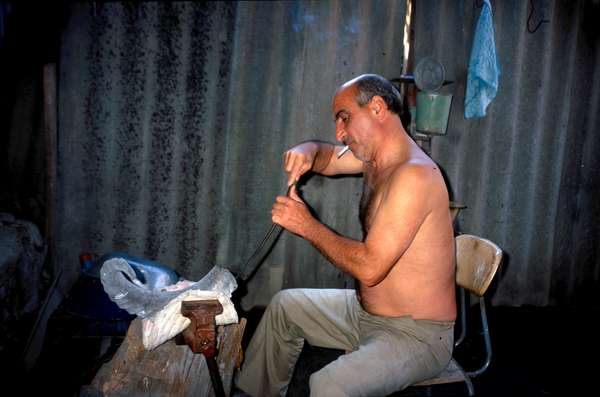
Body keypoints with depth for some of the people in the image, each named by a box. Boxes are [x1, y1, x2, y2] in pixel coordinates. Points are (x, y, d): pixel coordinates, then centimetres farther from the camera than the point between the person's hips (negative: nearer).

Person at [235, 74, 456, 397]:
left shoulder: (414, 174, -26)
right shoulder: (374, 157, 3)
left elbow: (370, 268, -30)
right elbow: (325, 156, 20)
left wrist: (307, 226, -19)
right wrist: (306, 152, -5)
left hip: (416, 335, -9)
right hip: (366, 311, 9)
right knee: (285, 304, 20)